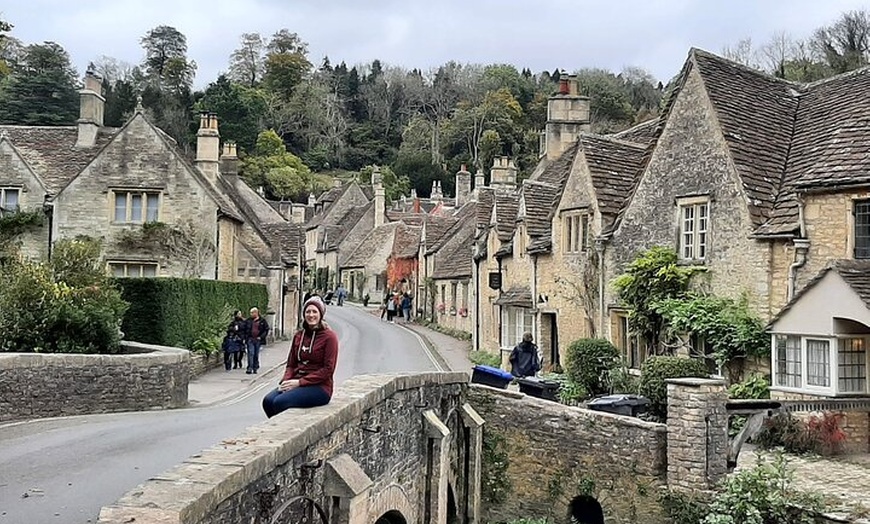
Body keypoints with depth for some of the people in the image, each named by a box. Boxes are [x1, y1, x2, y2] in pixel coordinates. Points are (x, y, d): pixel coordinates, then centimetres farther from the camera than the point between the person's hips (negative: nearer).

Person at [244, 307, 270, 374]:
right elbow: (244, 329, 12)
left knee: (256, 355, 7)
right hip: (250, 339, 0)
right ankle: (250, 368, -11)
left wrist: (261, 337, -5)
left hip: (258, 340, 0)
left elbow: (266, 329, 4)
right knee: (250, 353, -9)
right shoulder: (248, 320, 6)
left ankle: (255, 368, 16)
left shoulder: (262, 321, 2)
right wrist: (245, 337, 2)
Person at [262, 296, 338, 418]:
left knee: (280, 402, -28)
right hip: (297, 383, 6)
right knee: (268, 401, -22)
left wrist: (300, 382, -14)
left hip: (320, 387, -6)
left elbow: (328, 370, -9)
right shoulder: (299, 335, 14)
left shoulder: (329, 336, -4)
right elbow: (291, 364, 17)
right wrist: (286, 380, -5)